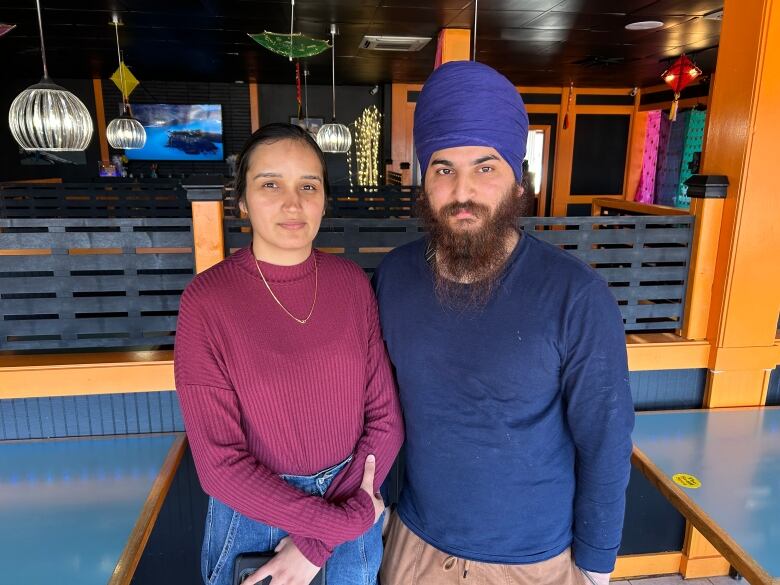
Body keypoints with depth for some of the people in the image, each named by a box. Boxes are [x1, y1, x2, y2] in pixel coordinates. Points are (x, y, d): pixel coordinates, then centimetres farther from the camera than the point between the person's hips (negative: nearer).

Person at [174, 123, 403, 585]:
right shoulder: (208, 300, -17)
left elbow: (386, 419, -7)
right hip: (253, 510, -2)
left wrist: (318, 542, -12)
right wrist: (342, 522, -17)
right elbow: (219, 462, -17)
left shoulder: (353, 284, -10)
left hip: (352, 501, 2)